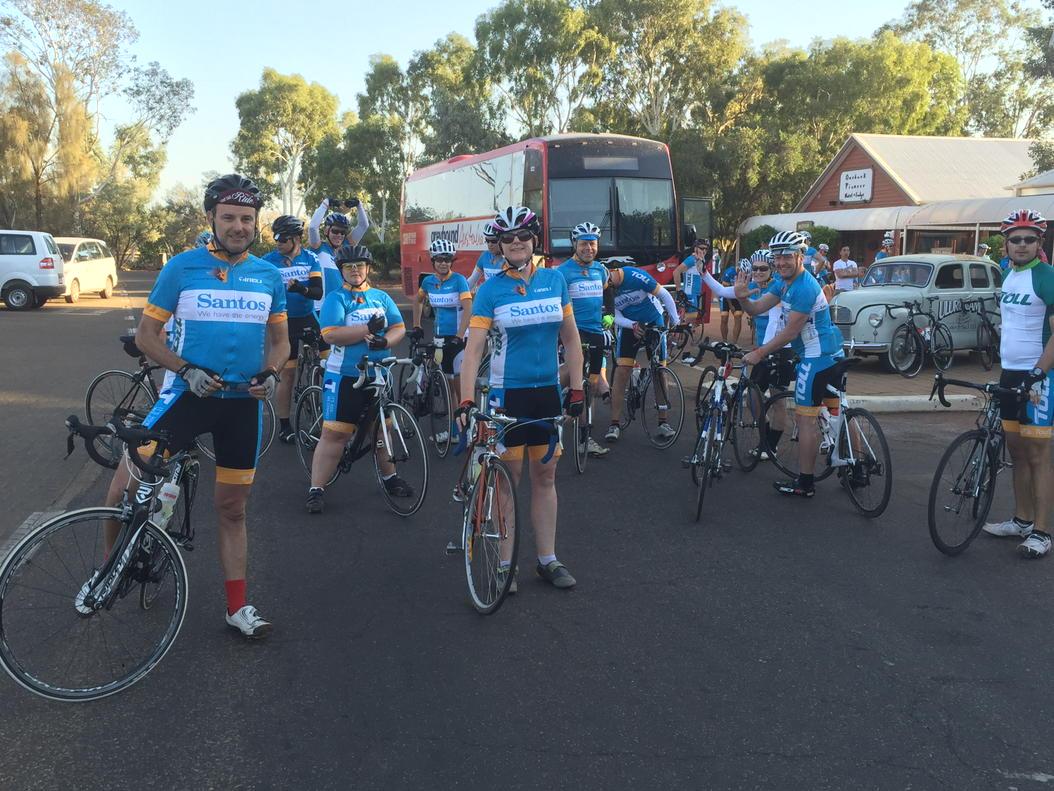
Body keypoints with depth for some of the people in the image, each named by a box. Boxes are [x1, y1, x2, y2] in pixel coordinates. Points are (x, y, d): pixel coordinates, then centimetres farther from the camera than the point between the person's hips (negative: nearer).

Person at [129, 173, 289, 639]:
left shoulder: (269, 276, 6)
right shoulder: (182, 268, -4)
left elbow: (279, 340, 15)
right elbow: (146, 333, -1)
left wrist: (271, 373, -6)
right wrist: (187, 369, -17)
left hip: (243, 401, 3)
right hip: (189, 392, -2)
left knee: (232, 508, 11)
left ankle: (237, 607, 21)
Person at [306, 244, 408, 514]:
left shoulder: (381, 297, 11)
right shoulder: (335, 298, -3)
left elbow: (399, 328, 3)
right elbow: (331, 335, -16)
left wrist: (384, 341, -18)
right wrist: (367, 330, -22)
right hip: (345, 376, -4)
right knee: (335, 433, -7)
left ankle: (389, 477, 34)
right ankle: (316, 489, 0)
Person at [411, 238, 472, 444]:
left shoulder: (458, 280, -13)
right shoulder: (429, 281, 3)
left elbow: (468, 309, -22)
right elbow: (418, 301, 22)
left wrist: (458, 337, -29)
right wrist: (416, 326, 15)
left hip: (459, 337, -6)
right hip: (440, 336, 6)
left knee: (460, 382, -9)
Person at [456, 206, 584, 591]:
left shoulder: (554, 280, 3)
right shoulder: (490, 290, -7)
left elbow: (571, 339, 8)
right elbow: (473, 348, -13)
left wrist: (576, 389, 3)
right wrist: (466, 401, -22)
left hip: (548, 390, 3)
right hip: (508, 391, -3)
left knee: (545, 476, 11)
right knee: (507, 478, 2)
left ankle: (547, 560, 20)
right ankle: (504, 563, 13)